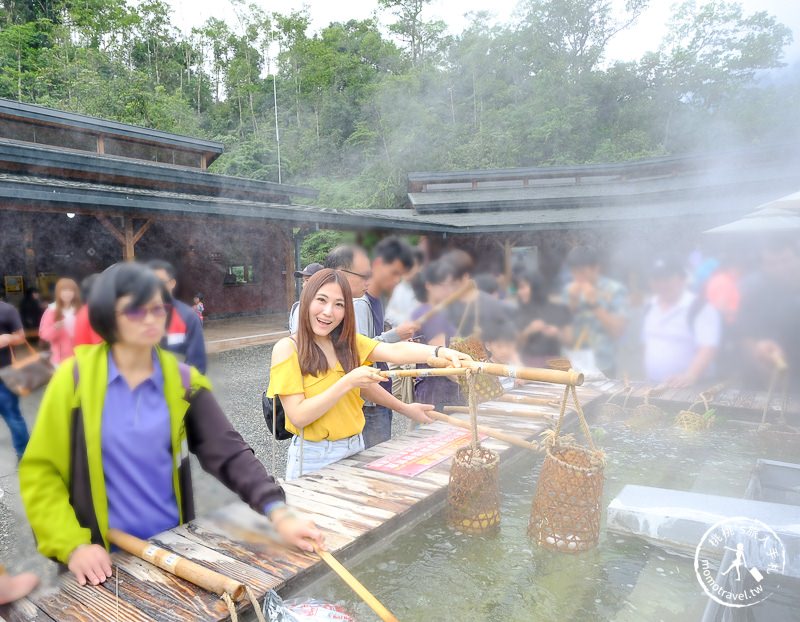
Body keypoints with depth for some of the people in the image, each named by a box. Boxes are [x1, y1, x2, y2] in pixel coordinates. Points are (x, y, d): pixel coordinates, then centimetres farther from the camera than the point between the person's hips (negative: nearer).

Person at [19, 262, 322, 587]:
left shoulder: (183, 381, -3)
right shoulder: (75, 377, -7)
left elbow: (229, 451, -10)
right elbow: (40, 471, -5)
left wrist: (278, 512, -22)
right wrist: (73, 545, -15)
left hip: (172, 545, 2)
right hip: (104, 556, -2)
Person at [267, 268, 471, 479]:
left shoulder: (348, 342, 3)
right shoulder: (287, 348, -11)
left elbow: (395, 351, -15)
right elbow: (298, 417, -18)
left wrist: (440, 352, -32)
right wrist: (348, 382, -26)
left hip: (355, 450, 5)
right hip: (312, 459, -4)